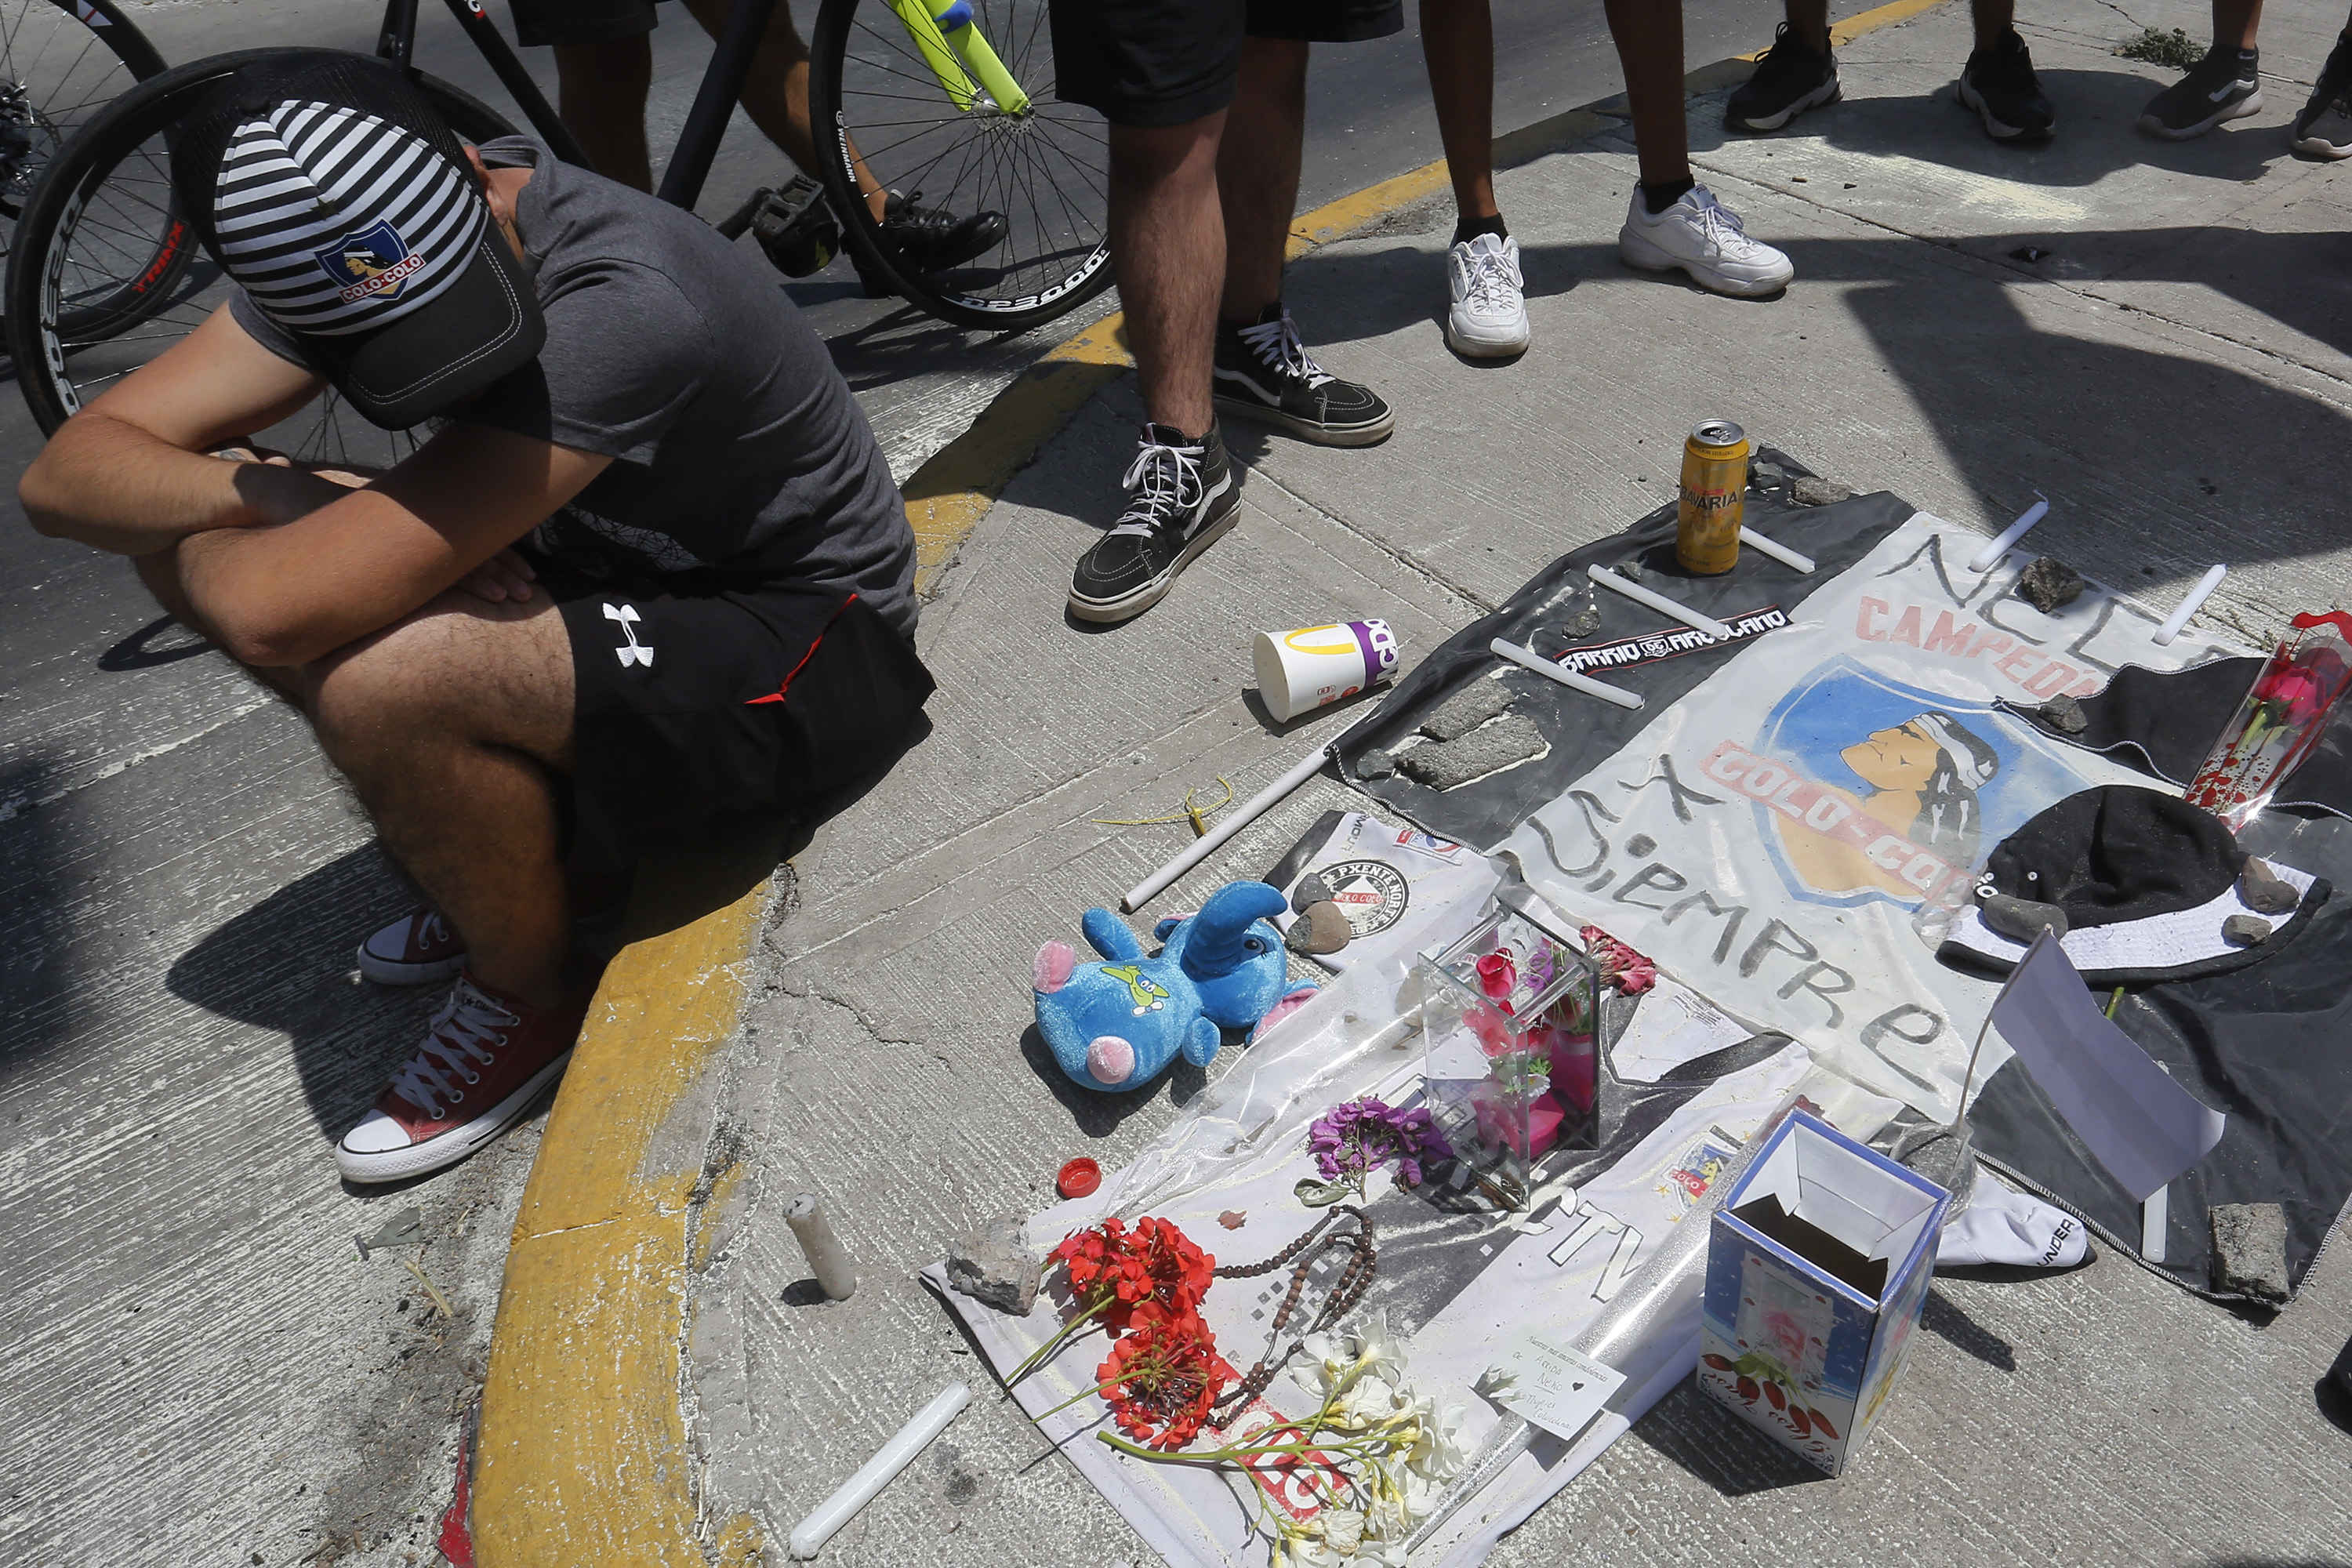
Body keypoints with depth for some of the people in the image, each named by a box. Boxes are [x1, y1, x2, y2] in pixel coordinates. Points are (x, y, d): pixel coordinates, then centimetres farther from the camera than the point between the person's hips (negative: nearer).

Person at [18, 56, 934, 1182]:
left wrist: (182, 532, -13)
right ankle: (514, 862, 10)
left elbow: (278, 615, -34)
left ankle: (533, 990, -1)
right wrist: (262, 498, -24)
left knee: (380, 686, -31)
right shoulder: (342, 246, -8)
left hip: (810, 647, -7)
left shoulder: (619, 307, -33)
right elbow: (67, 474, -7)